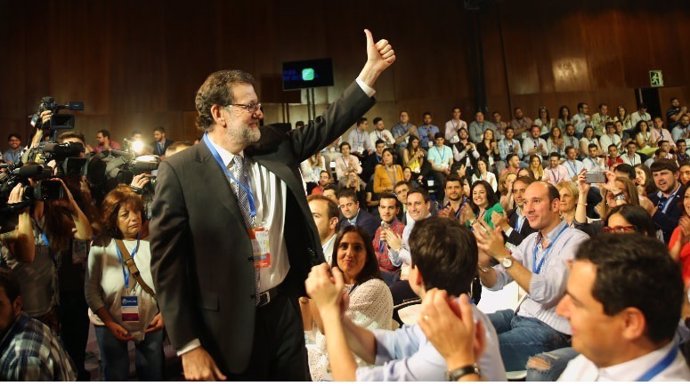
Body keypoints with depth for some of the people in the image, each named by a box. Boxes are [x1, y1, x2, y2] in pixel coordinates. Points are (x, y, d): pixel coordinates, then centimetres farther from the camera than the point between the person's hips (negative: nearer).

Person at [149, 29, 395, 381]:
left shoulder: (274, 153, 4)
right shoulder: (179, 171, -11)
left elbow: (326, 126, 7)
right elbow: (167, 263, -12)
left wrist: (372, 68, 0)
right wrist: (188, 347, -13)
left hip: (283, 310, 5)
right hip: (228, 327, -4)